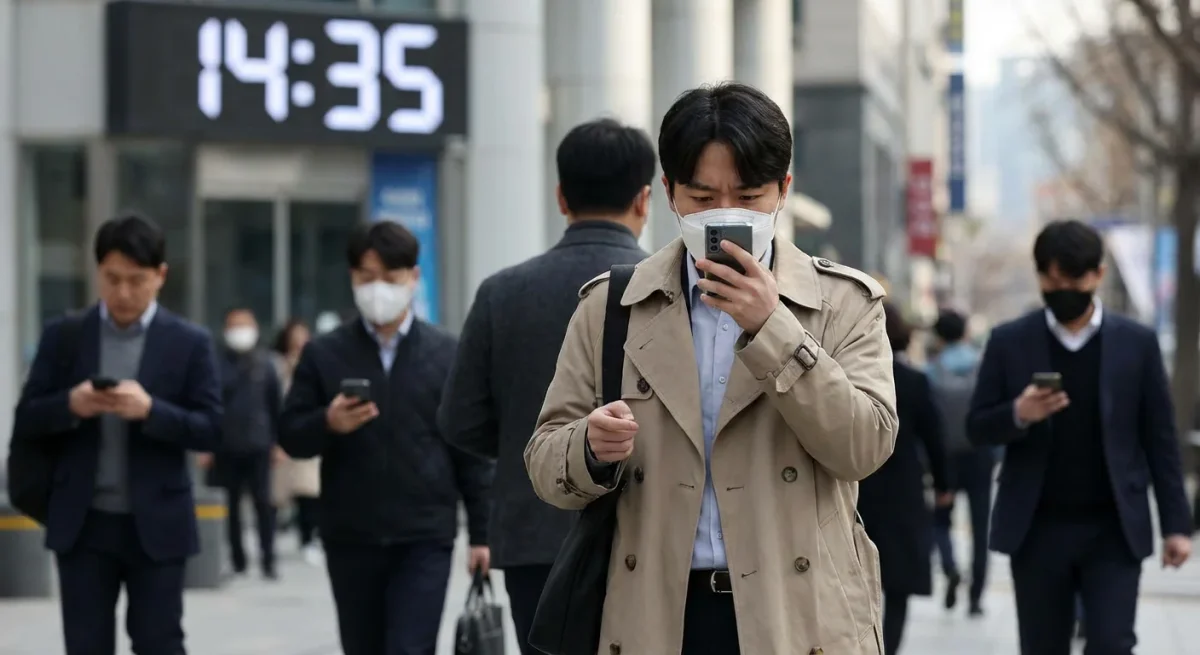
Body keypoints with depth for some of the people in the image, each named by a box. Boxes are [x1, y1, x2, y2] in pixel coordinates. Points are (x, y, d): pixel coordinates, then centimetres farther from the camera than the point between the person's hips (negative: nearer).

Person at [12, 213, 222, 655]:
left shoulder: (189, 343, 0)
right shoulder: (64, 337, 4)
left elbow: (212, 431, -5)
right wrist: (69, 405, -17)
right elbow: (25, 422, 4)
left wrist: (150, 410, -21)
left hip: (156, 524, -1)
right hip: (82, 524, 1)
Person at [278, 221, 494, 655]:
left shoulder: (448, 354, 2)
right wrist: (328, 424, -19)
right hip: (350, 539, 2)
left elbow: (472, 451, 3)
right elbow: (290, 437, 3)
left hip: (424, 538, -2)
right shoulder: (324, 355, 4)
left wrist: (482, 533, 0)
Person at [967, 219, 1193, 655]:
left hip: (1113, 530, -1)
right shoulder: (1009, 342, 3)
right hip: (1038, 529, 1)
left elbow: (1159, 438, 4)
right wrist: (1018, 414, -19)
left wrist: (1176, 523, -1)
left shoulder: (1136, 343, 3)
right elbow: (977, 428, 3)